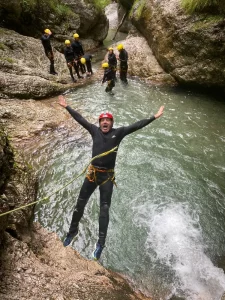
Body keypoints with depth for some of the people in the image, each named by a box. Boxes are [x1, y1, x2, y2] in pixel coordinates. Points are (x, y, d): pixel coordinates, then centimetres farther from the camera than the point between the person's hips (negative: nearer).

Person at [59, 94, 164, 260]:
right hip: (92, 173, 3)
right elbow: (80, 119, 9)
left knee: (104, 209, 4)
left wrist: (154, 117, -9)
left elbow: (136, 126, -6)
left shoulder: (118, 132, -3)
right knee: (80, 204, 14)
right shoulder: (95, 130, 3)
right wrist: (66, 106, 15)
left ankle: (101, 243, 19)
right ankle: (73, 230, 38)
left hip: (107, 176, -2)